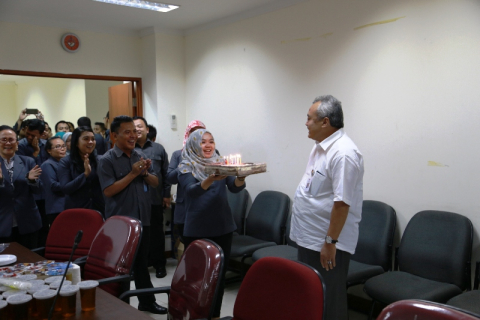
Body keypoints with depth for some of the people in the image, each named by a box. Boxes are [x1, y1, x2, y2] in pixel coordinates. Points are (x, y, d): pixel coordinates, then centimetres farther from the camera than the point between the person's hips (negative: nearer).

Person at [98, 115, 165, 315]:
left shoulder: (141, 156, 7)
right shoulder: (107, 160, -10)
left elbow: (155, 183, 8)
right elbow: (108, 191, -18)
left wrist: (145, 173, -12)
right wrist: (132, 174, -21)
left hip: (142, 219, 6)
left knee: (142, 262, 18)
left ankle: (147, 301, 31)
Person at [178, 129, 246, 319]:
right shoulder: (186, 167, -2)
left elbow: (235, 188, -6)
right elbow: (191, 190, -20)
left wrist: (240, 177, -29)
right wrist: (210, 179, -39)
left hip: (223, 226, 3)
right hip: (196, 229, -3)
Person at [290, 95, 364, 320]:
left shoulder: (343, 153, -23)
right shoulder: (320, 146, 9)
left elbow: (342, 202, -26)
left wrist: (330, 242, -24)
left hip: (326, 242, -10)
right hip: (308, 237, 10)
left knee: (328, 301, 5)